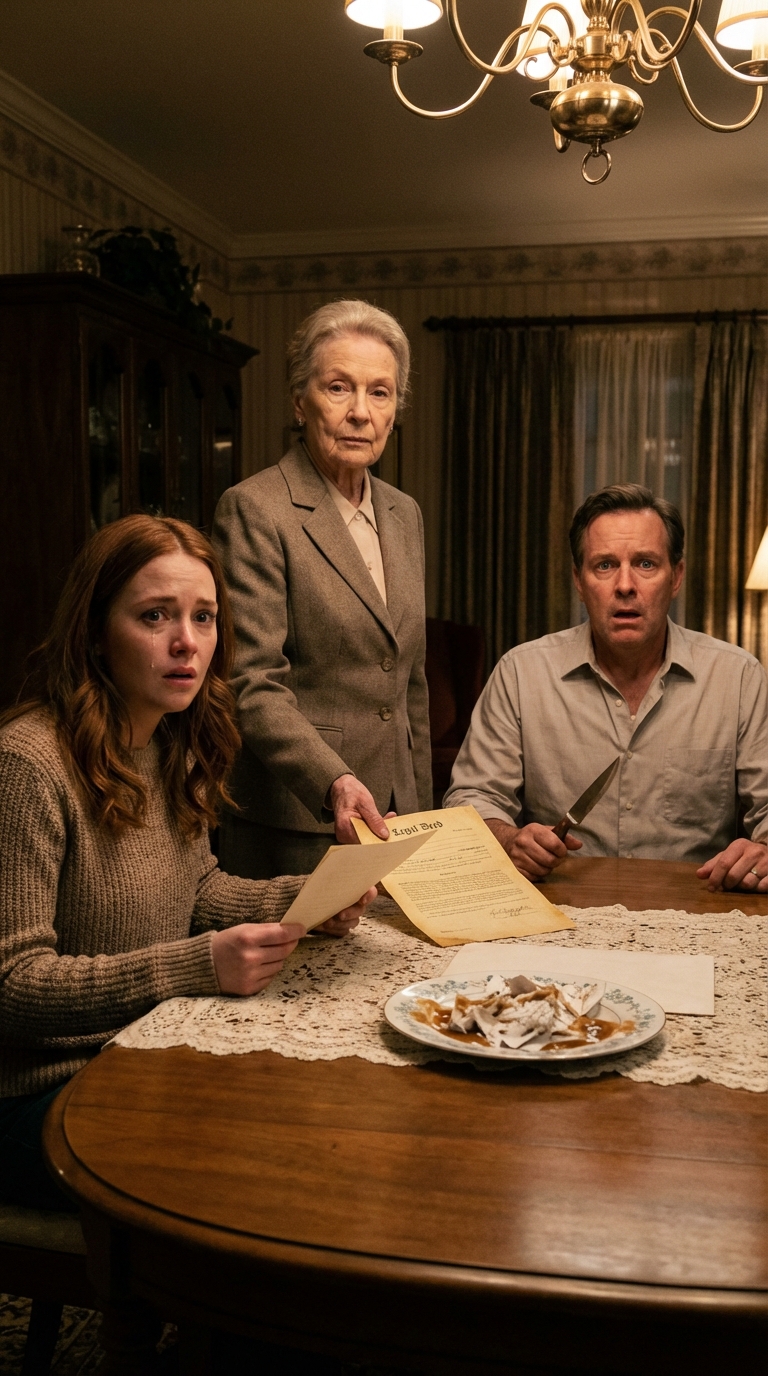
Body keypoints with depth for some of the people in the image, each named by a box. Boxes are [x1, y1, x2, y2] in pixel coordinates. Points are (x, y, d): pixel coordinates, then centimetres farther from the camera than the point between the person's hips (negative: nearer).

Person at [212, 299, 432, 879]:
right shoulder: (254, 510, -10)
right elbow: (254, 684, -17)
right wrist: (334, 782, -30)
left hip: (392, 815, 6)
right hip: (297, 826, -6)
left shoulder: (404, 515, 12)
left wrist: (422, 814, 16)